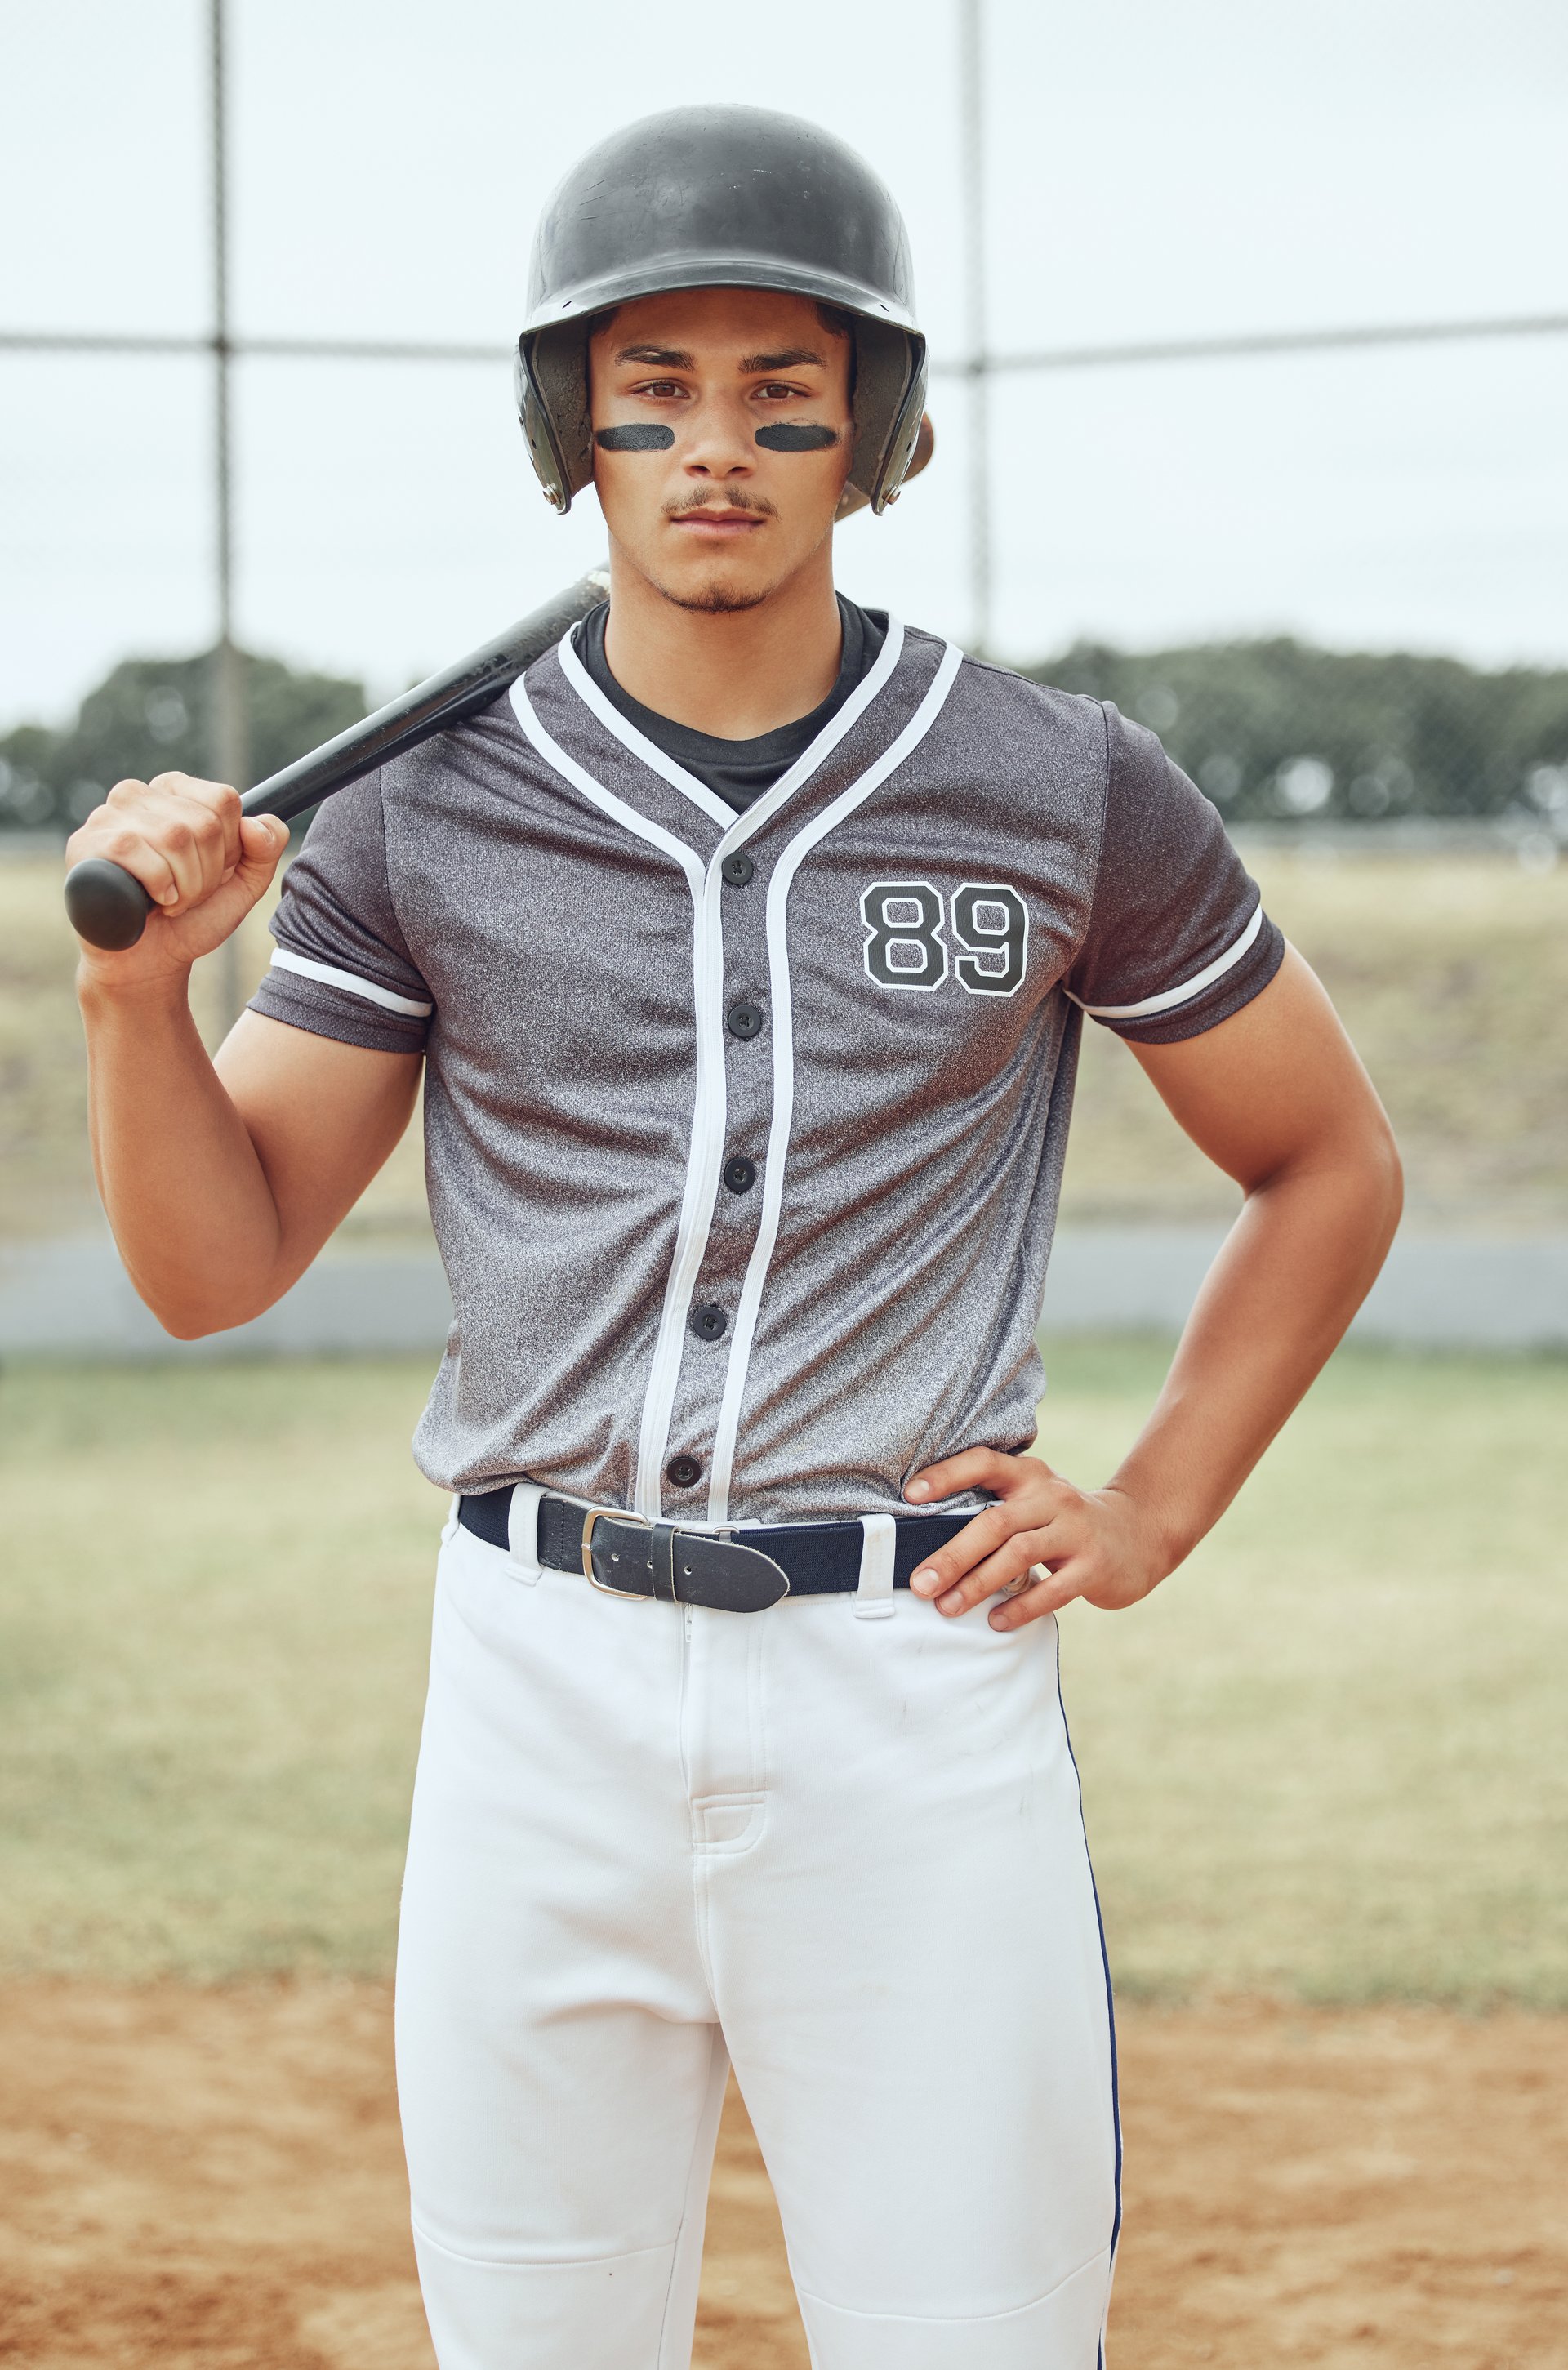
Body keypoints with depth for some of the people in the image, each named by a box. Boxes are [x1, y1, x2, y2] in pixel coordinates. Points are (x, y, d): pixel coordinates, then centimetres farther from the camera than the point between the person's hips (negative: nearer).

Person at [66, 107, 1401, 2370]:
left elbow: (1331, 1164, 13)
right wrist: (140, 986, -11)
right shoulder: (425, 815, 3)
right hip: (539, 1677, 2)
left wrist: (1155, 1512, 4)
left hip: (913, 1681, -1)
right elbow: (217, 1265, 6)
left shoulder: (1065, 796, 0)